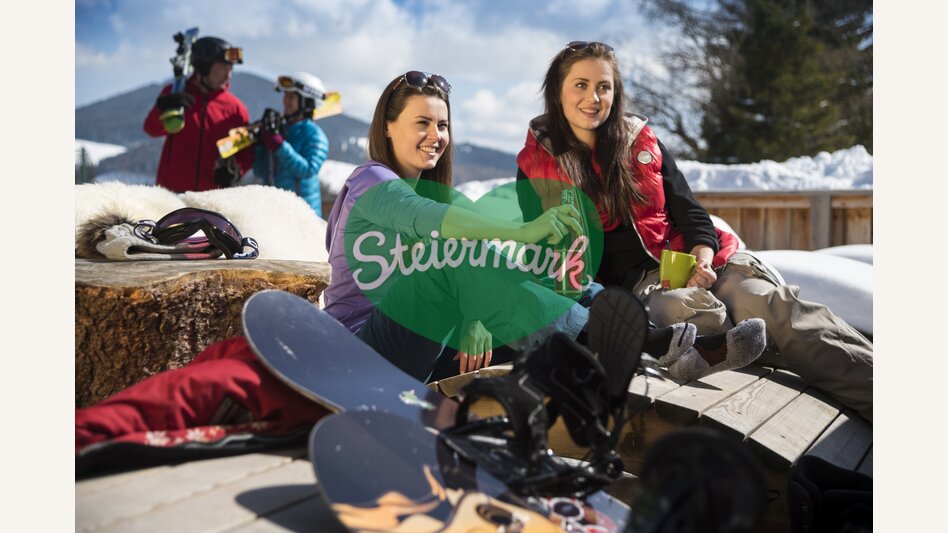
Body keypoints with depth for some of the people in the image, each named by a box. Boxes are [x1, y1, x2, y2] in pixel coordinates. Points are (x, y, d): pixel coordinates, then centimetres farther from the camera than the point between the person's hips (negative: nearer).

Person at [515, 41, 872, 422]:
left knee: (769, 303, -28)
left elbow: (689, 211, 11)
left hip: (687, 259, 2)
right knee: (700, 314, -37)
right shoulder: (537, 164, 6)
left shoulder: (640, 141, 14)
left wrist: (702, 260, -11)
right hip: (632, 280, -1)